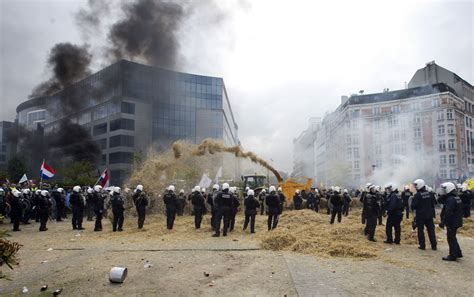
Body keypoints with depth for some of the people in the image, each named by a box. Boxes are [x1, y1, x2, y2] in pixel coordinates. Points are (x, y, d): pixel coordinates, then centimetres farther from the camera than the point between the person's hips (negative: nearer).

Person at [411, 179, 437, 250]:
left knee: (420, 230, 5)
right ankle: (434, 245, 14)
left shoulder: (417, 195, -18)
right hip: (429, 215, 5)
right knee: (431, 230, 11)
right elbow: (434, 203, 9)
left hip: (420, 216, -5)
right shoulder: (430, 194, -1)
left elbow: (413, 206, -18)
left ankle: (422, 245, 7)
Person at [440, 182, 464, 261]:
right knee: (453, 238, 20)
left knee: (451, 238, -3)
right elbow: (459, 211, 20)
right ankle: (458, 253, 28)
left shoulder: (450, 199, -21)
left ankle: (453, 255, 2)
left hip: (451, 223, -10)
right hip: (456, 222, 10)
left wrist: (443, 222, -22)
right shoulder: (457, 198, 12)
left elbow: (448, 213, -26)